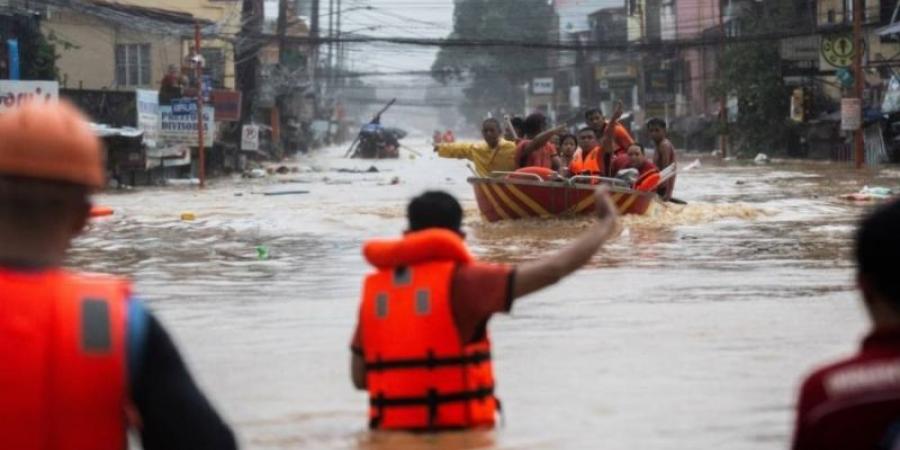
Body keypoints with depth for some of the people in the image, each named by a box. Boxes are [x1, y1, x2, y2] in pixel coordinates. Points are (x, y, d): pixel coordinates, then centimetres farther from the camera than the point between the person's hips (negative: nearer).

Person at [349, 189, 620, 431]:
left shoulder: (374, 287, 7)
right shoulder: (461, 281, -7)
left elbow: (359, 378, 11)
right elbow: (552, 270, -6)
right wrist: (606, 225, 8)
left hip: (392, 433, 4)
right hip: (459, 434, -4)